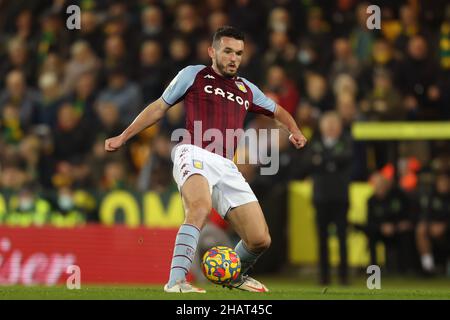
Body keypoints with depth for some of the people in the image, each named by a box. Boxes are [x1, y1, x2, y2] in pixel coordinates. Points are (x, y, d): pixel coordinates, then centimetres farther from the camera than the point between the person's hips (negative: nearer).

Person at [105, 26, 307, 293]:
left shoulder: (247, 90, 24)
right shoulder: (193, 75, 12)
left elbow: (278, 111, 40)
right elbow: (159, 107, 20)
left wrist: (294, 131, 19)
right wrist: (123, 137, 18)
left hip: (227, 167, 5)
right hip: (194, 154, -5)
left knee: (260, 240, -2)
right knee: (200, 208, -38)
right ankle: (176, 282, -45)